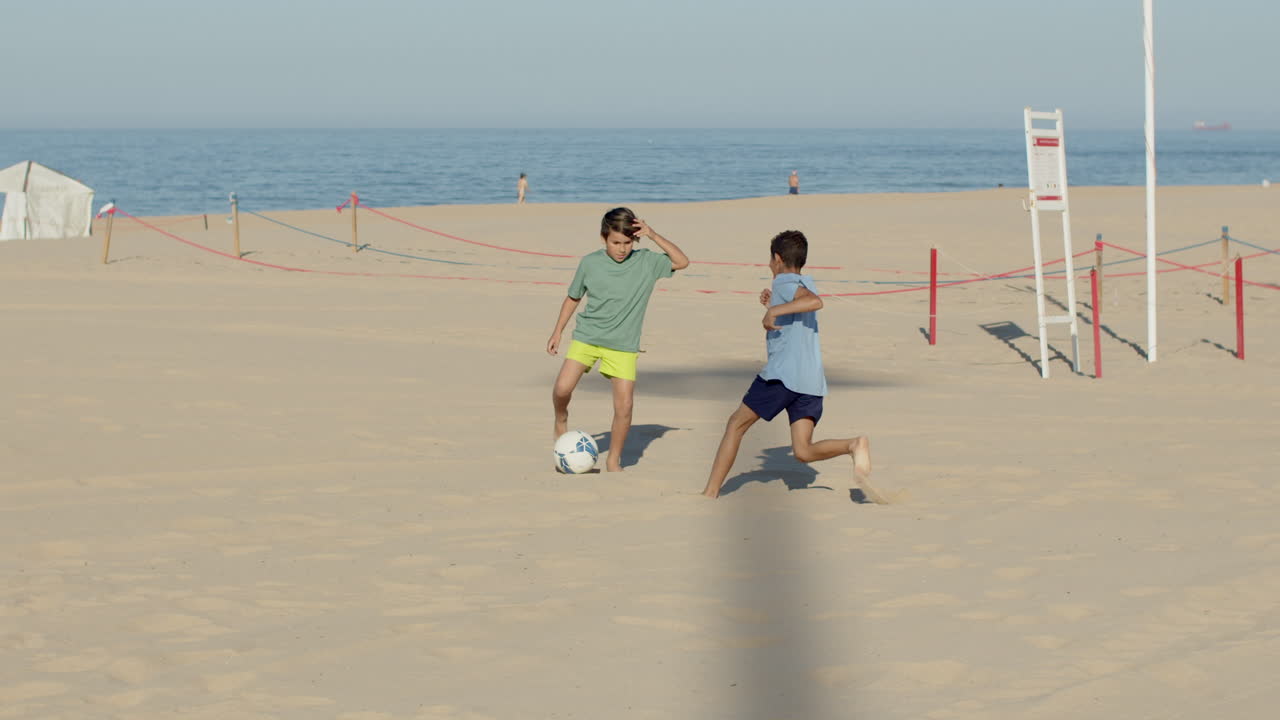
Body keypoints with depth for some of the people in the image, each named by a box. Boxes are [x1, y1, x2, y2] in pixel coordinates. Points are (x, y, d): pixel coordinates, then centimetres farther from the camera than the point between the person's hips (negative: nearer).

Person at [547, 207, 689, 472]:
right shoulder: (590, 263, -2)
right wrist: (557, 332, 10)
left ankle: (614, 461, 11)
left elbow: (682, 262, -11)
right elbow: (572, 298, 10)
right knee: (562, 388, -17)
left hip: (623, 345, 0)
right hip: (587, 337, 0)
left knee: (624, 405, -7)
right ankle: (561, 421, 17)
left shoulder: (646, 262, -4)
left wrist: (654, 236, -19)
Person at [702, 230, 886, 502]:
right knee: (804, 451, -1)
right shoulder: (806, 284, 24)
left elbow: (814, 302, -25)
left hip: (783, 374, -7)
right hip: (812, 380, 7)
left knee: (736, 424, 6)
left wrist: (775, 310, -24)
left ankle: (710, 493, 6)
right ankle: (854, 446, -26)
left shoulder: (784, 283, -3)